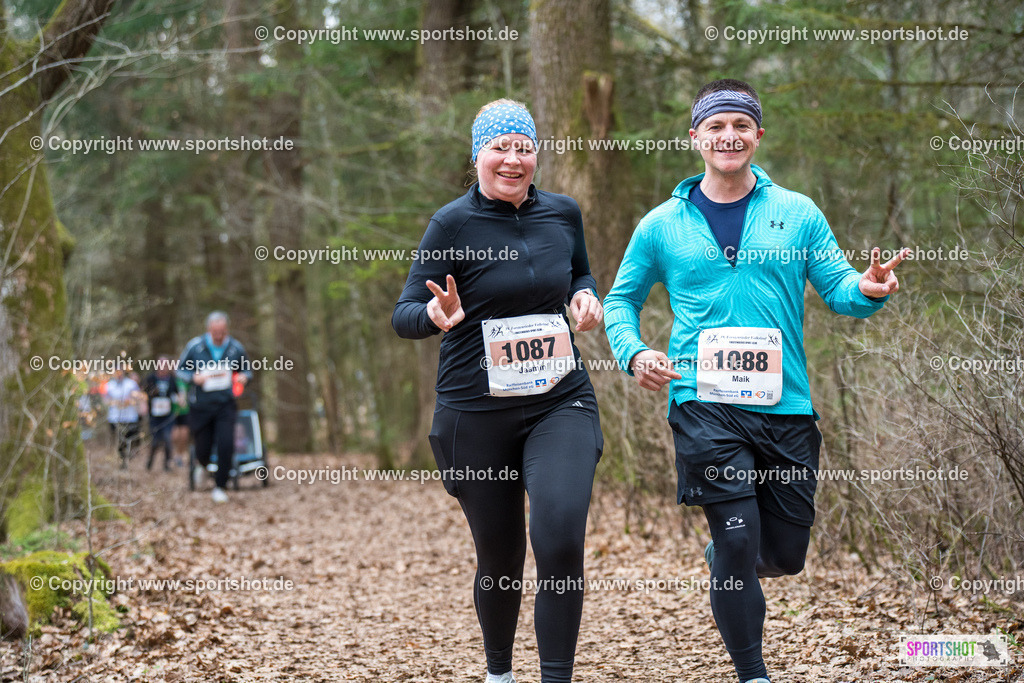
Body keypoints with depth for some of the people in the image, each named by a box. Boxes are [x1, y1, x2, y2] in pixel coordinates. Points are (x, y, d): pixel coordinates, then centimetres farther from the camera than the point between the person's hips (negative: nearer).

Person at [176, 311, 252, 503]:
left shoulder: (236, 348, 0)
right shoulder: (195, 346, -4)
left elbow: (247, 370, 13)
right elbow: (180, 370, 5)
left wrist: (243, 377, -10)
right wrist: (194, 377, -16)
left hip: (225, 406, 0)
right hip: (201, 406, 0)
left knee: (226, 445, -15)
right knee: (203, 447, 5)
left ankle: (219, 487, 0)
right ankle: (202, 464, 44)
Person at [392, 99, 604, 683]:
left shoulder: (563, 213, 5)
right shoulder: (453, 224, -6)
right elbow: (404, 316, -6)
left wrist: (586, 297, 2)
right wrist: (436, 315, -29)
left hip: (562, 403, 2)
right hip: (478, 414, -2)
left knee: (561, 534, -22)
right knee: (499, 558, 9)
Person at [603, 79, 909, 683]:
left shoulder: (797, 214, 8)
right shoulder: (663, 224, 7)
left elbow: (837, 285, 3)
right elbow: (622, 299, 15)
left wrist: (868, 289, -21)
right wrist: (634, 353, -5)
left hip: (786, 405, 2)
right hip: (704, 402, -2)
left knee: (786, 553, 8)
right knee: (739, 541, -8)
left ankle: (724, 554, 44)